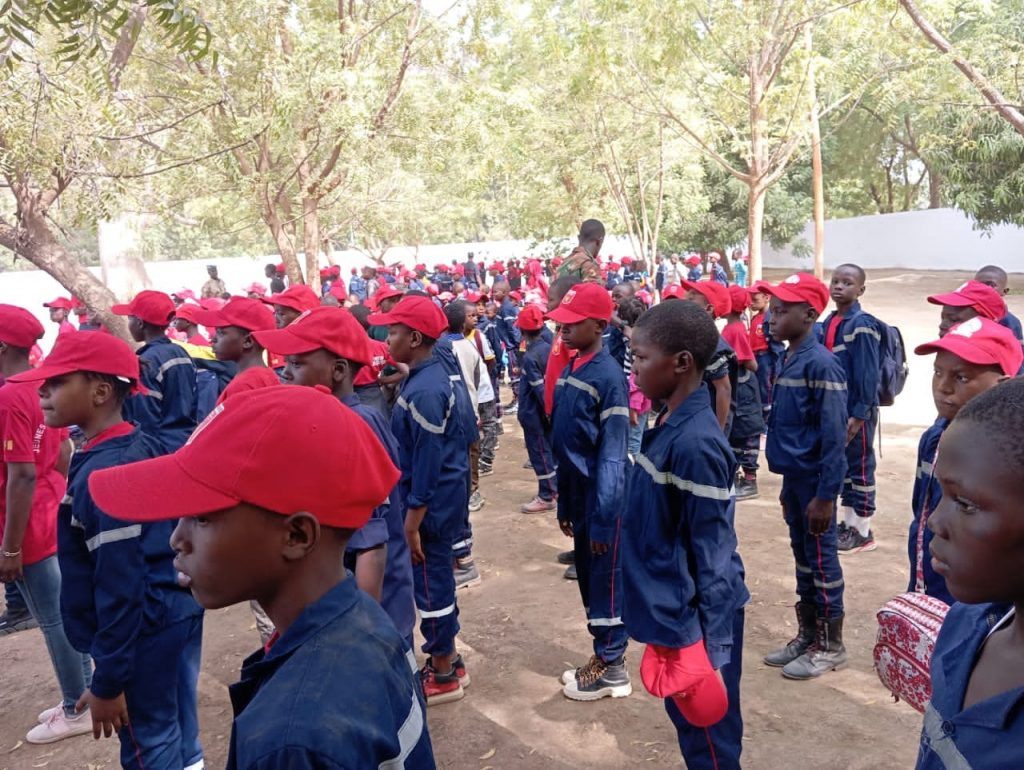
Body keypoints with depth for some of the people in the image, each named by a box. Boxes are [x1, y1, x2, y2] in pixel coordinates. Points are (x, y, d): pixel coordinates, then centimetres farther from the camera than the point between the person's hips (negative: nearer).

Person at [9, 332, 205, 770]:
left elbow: (121, 586, -23)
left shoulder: (104, 474, -23)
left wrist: (108, 681, -16)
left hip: (144, 631, -9)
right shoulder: (146, 448, 5)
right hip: (177, 613, 9)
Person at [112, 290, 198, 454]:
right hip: (187, 442, 8)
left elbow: (145, 420, -18)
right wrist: (185, 432, 19)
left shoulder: (146, 363, -16)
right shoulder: (183, 354, 9)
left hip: (160, 447, -8)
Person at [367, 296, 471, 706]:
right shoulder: (430, 374, 6)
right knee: (438, 579, 20)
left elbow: (427, 464, -23)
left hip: (432, 503, -10)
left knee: (430, 583, 4)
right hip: (442, 498, 10)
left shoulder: (423, 391, -24)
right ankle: (448, 659, 36)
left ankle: (444, 676, 21)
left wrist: (412, 523, -19)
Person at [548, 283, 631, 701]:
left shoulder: (608, 376, -18)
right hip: (579, 498, 8)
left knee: (606, 583, 6)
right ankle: (604, 656, 32)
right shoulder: (569, 370, 7)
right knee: (588, 581, 17)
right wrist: (564, 502, 14)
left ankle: (611, 668, 22)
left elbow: (612, 456, -20)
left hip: (603, 502, -8)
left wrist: (603, 518, -20)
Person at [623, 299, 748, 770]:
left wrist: (702, 640, -17)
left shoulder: (695, 443, -26)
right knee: (685, 717, 25)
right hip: (670, 611, 9)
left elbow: (712, 552, -22)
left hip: (692, 620, -9)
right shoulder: (668, 425, 2)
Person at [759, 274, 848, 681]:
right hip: (793, 477, 8)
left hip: (814, 481, -8)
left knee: (821, 558, 4)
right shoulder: (787, 360, 8)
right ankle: (807, 634, 30)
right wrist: (788, 485, 16)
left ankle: (830, 645, 19)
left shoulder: (821, 364, -18)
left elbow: (834, 436, -20)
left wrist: (825, 494, -20)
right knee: (802, 556, 17)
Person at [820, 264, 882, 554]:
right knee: (841, 464, 15)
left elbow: (868, 374, -18)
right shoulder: (828, 323, 8)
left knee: (860, 467, 3)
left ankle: (863, 531, 14)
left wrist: (859, 414, -19)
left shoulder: (862, 324, -15)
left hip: (857, 411, -8)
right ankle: (848, 522, 27)